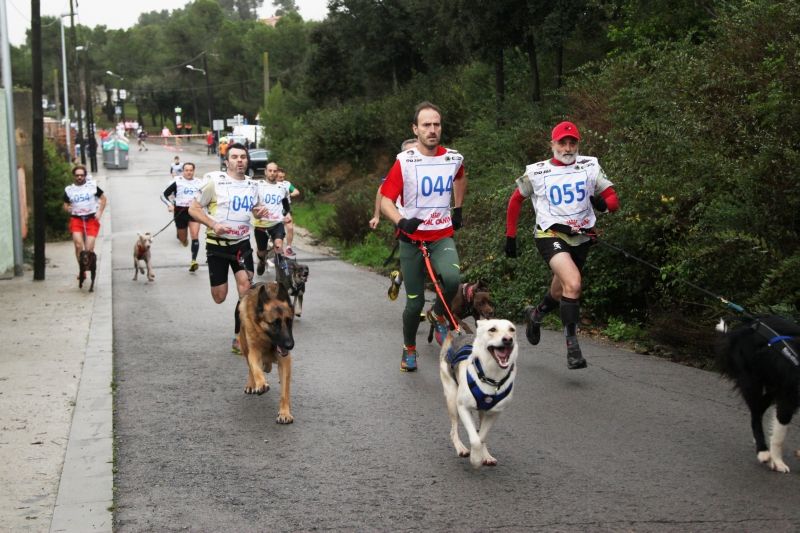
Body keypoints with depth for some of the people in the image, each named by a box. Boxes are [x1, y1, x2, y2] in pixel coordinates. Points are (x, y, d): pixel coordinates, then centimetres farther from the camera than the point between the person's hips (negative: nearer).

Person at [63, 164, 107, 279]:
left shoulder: (92, 185, 4)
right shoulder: (69, 189, 7)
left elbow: (103, 198, 12)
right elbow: (65, 206, 14)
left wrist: (99, 212, 1)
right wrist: (69, 208, -10)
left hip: (91, 219, -1)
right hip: (76, 219, 1)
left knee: (89, 248, -6)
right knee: (79, 246, -14)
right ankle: (82, 270, -2)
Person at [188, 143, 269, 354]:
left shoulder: (252, 185, 5)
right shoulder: (215, 182, -10)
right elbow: (193, 209, -7)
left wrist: (261, 212, -2)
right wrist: (213, 224, -22)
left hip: (242, 244, 3)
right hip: (217, 244, -3)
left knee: (246, 289, -13)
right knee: (219, 298, 2)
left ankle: (239, 340, -4)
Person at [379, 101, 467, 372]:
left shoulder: (454, 159, 0)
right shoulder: (404, 162, -11)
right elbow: (386, 201, -13)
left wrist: (458, 209, 23)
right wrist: (401, 221, -31)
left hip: (442, 236, 2)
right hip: (412, 239, -2)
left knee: (451, 278, -29)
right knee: (414, 302, 1)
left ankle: (439, 315, 2)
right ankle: (409, 349, 28)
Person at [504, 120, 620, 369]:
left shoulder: (590, 166, 1)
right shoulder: (536, 172, -2)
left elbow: (613, 200, 0)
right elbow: (515, 200, 12)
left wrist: (602, 203, -24)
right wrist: (510, 236, 10)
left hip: (580, 238, 4)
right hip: (550, 235, -4)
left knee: (559, 294, 18)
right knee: (573, 283, -27)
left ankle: (535, 314, 51)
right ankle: (572, 344, -19)